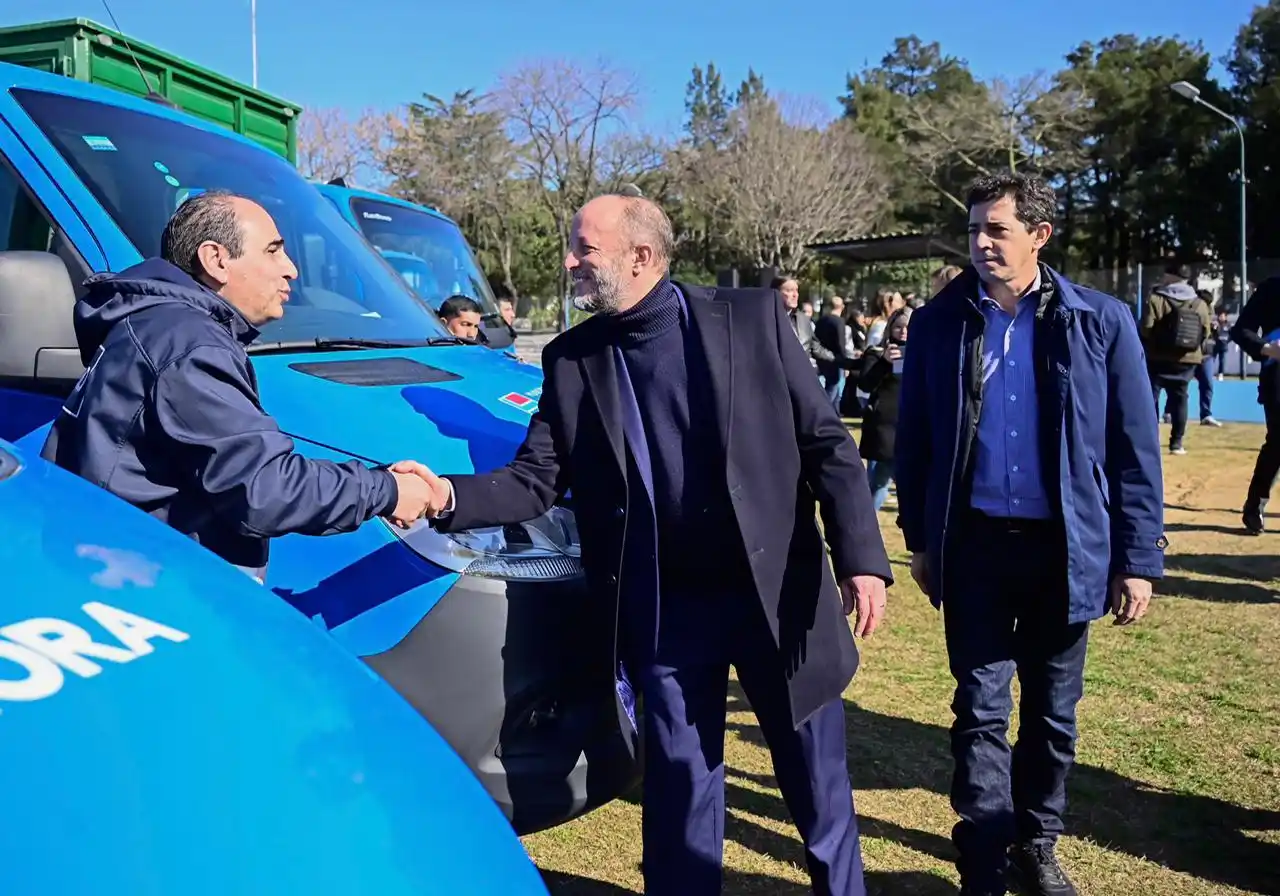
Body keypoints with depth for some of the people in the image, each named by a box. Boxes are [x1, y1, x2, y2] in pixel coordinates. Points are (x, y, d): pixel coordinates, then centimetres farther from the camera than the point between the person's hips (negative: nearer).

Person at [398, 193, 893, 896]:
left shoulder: (753, 318, -4)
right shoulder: (571, 359, 3)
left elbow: (827, 444, -4)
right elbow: (536, 479, -1)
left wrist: (860, 560, -11)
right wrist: (449, 496, -19)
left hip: (778, 594, -1)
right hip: (663, 613, 1)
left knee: (819, 787, 15)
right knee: (680, 792, 14)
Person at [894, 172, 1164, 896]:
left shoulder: (1101, 321, -4)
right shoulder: (940, 322, -1)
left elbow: (1135, 449, -1)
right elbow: (913, 440, 5)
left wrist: (1139, 557, -4)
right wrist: (920, 538, 5)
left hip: (1065, 548, 0)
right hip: (973, 544, 0)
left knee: (1053, 710, 15)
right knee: (981, 710, 6)